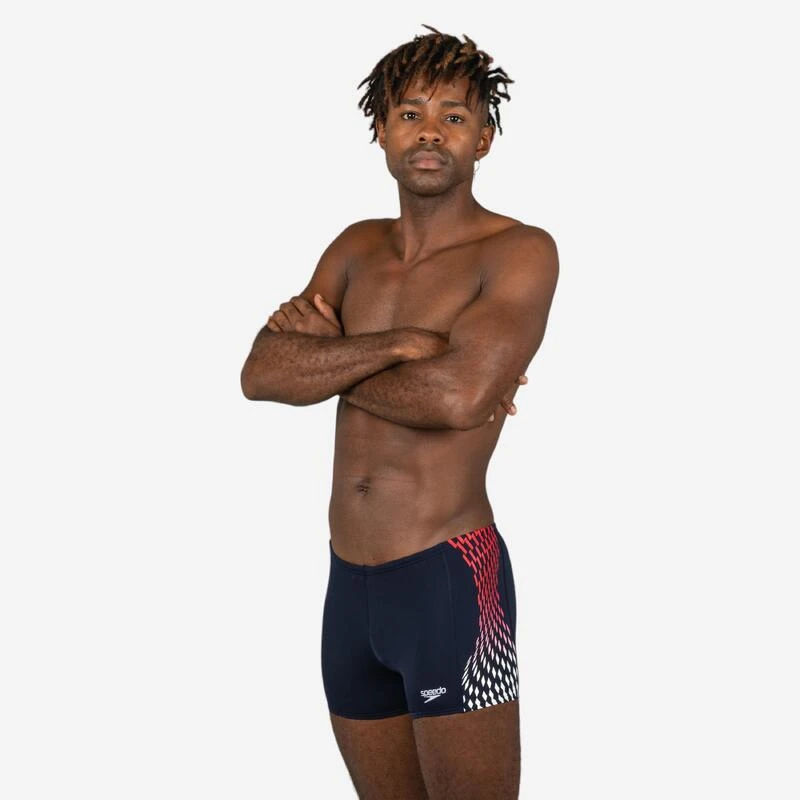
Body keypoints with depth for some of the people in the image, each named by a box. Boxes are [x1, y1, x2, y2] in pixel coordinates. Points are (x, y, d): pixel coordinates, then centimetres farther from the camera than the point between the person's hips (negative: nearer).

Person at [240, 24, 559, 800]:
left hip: (451, 580, -6)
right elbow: (260, 375, -3)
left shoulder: (519, 252, -8)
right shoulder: (356, 249, 11)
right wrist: (396, 343, -16)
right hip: (348, 583, 6)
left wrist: (325, 355, -8)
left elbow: (458, 397, -24)